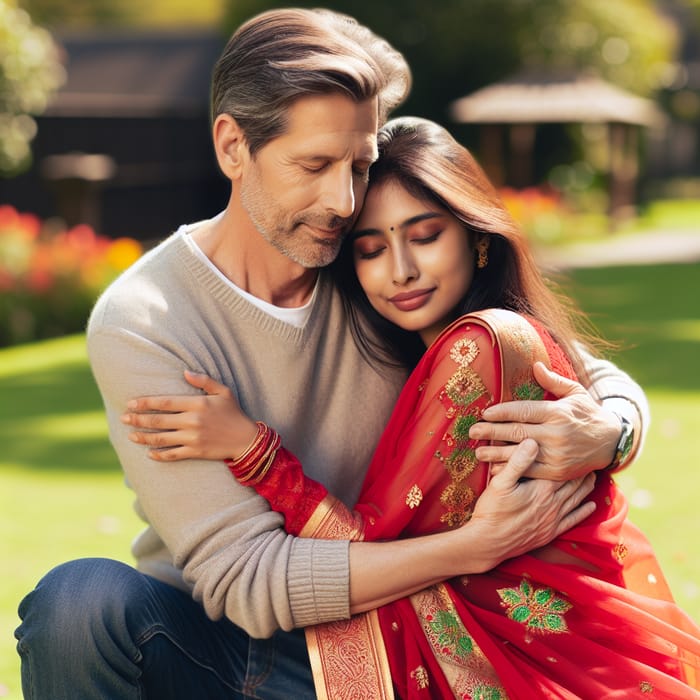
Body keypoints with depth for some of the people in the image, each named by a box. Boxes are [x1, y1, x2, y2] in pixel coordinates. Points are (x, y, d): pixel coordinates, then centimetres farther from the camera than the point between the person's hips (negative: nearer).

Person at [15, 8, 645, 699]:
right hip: (196, 641, -2)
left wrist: (605, 433, -23)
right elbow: (243, 578, -23)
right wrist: (479, 545, -30)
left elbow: (605, 381, 3)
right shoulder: (140, 324, -16)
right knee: (83, 595, -33)